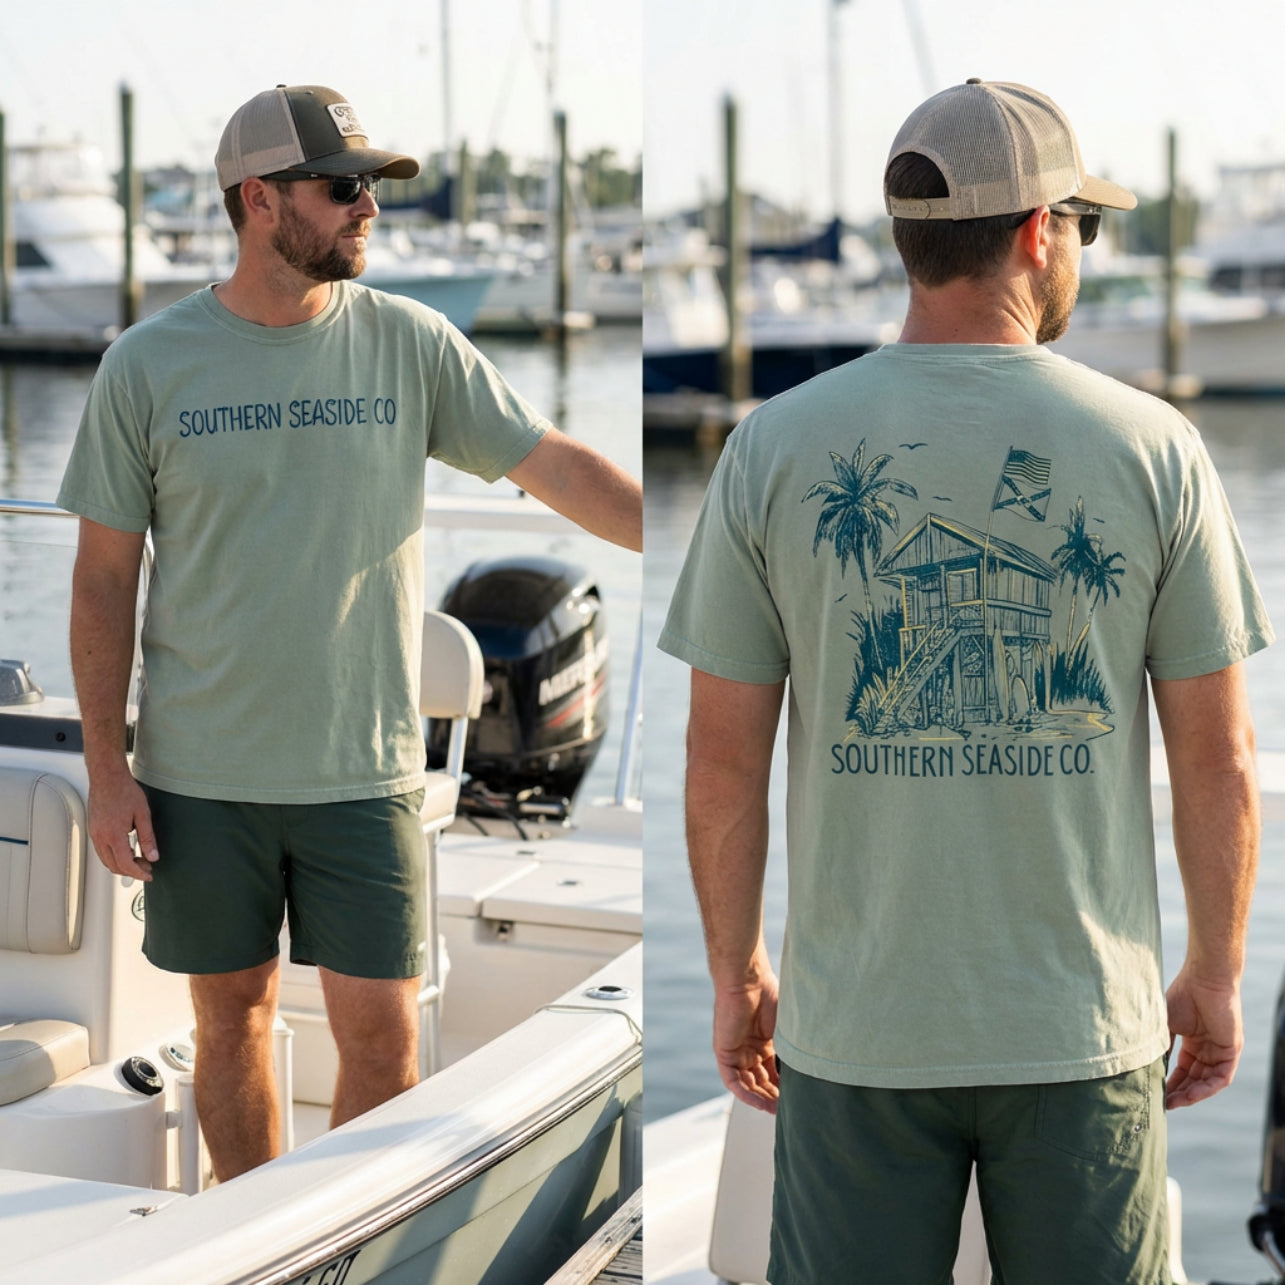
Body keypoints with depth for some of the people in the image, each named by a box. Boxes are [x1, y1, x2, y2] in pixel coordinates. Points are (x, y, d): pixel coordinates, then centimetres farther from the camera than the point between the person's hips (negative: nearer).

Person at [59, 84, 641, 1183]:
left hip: (365, 768, 0)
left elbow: (561, 468, 1)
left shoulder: (410, 343, -1)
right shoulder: (147, 364, -3)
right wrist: (107, 769, -3)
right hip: (199, 772, 0)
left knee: (382, 1032, 1)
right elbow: (105, 575, 1)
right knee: (232, 1017, 12)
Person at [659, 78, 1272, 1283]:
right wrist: (1217, 974, 11)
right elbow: (1218, 758, -3)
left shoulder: (772, 447, -5)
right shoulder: (1154, 448, -6)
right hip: (1085, 1025, 0)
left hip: (856, 1029, 1)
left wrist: (734, 970, 10)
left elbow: (721, 758, -3)